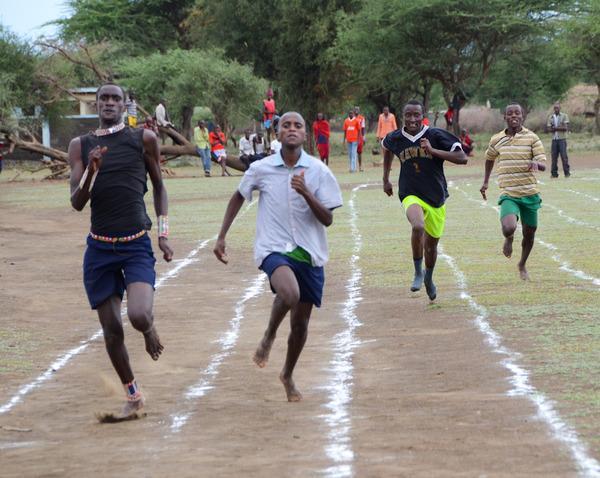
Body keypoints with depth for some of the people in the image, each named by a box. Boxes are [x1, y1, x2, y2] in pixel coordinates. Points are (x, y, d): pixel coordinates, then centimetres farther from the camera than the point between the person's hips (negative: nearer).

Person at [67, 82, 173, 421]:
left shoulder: (144, 139, 0)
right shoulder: (81, 146, 3)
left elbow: (159, 186, 13)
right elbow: (77, 203, -2)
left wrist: (164, 232, 5)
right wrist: (91, 170, -20)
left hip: (137, 245, -2)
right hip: (99, 247, 2)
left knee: (139, 316, -23)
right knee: (112, 329, 5)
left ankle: (150, 331, 15)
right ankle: (133, 397, 23)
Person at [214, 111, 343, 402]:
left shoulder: (318, 171, -3)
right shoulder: (261, 169, -2)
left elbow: (327, 219, -6)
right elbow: (238, 197, 16)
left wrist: (306, 193, -22)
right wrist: (221, 237, 13)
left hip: (309, 253, 2)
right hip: (273, 248, -2)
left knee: (300, 324, 9)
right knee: (290, 294, -34)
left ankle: (288, 375, 36)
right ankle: (268, 337, -4)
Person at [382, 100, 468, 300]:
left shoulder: (436, 136, -11)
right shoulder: (395, 139, -3)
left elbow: (462, 158, -16)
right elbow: (387, 149, 23)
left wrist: (433, 150, -24)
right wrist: (386, 179, 25)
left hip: (436, 197, 1)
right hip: (411, 195, -1)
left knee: (431, 244, 14)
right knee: (418, 226, -33)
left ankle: (428, 278, 44)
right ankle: (418, 272, -12)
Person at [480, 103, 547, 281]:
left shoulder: (532, 138, -3)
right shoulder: (496, 140, 4)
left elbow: (543, 165, -9)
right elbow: (489, 159, 25)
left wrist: (535, 163, -32)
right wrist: (485, 182, 24)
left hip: (530, 194, 0)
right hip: (508, 195, 0)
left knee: (529, 234, 10)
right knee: (509, 228, -25)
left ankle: (522, 265, 38)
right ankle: (509, 239, 15)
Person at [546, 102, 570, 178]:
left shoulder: (564, 116, 2)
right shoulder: (550, 117, 11)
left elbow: (565, 128, -7)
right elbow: (549, 129, 2)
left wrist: (555, 128, -9)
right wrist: (560, 128, -12)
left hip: (562, 139, -3)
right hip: (554, 139, 3)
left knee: (564, 156, -7)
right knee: (554, 156, 1)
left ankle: (567, 172, -3)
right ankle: (554, 173, 5)